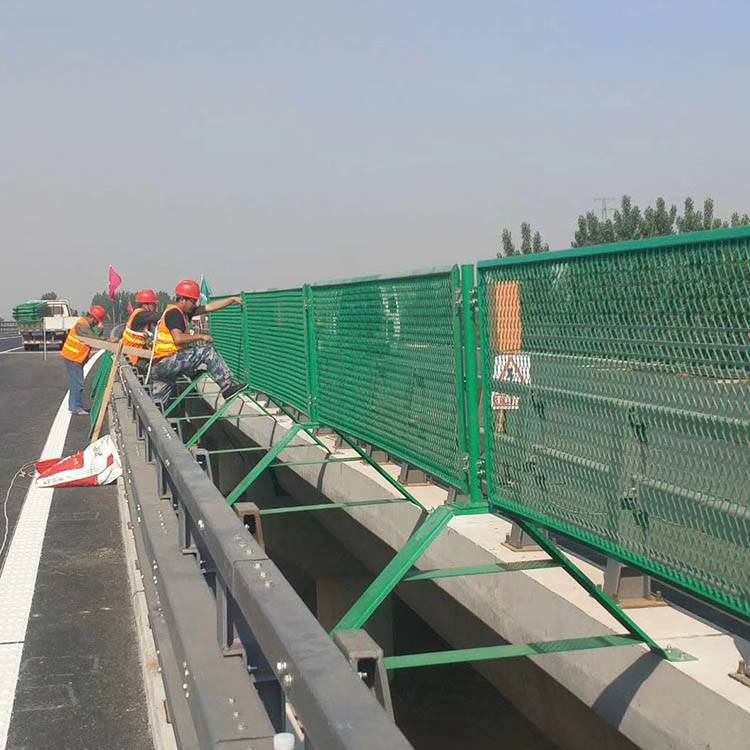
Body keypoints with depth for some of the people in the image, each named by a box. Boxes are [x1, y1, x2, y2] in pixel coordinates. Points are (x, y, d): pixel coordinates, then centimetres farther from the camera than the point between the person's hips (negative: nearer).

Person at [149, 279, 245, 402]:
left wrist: (232, 299, 17)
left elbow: (210, 307, 18)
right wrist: (200, 336, -16)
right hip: (165, 363, -10)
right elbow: (178, 339, -26)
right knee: (206, 350, -12)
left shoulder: (184, 312, 16)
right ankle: (227, 387, -13)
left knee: (156, 404, 13)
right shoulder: (174, 313, -11)